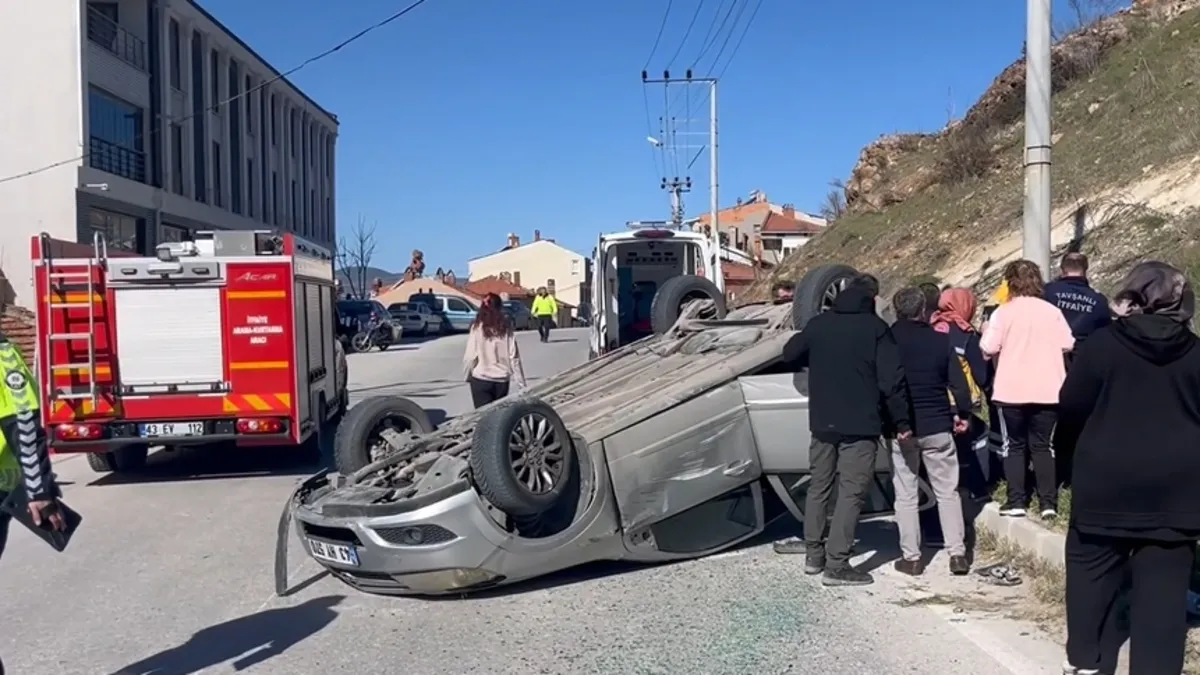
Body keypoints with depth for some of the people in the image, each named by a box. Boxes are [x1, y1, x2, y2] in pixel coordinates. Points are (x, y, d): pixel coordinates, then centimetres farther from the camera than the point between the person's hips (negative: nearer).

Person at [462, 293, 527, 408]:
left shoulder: (477, 328, -6)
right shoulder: (506, 328, -2)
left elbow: (470, 356, -8)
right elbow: (514, 357, -4)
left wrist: (467, 375, 9)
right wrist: (521, 383, 1)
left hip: (481, 379, -2)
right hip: (502, 379, 3)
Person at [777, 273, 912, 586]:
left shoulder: (819, 323, 5)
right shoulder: (875, 328, -8)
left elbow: (790, 354, 17)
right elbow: (892, 380, -13)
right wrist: (902, 422, -6)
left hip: (823, 423, 5)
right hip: (860, 426, -5)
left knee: (819, 487, 16)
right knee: (851, 493, -1)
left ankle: (814, 554, 22)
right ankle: (836, 565, -3)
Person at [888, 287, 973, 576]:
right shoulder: (940, 339, -3)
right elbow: (958, 382, -3)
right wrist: (963, 414, 11)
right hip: (937, 426, 1)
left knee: (905, 495, 6)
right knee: (947, 491, 10)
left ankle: (911, 557, 7)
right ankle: (957, 554, 9)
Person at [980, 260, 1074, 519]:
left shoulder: (1003, 312, -6)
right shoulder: (1052, 311, 1)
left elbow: (988, 349, -10)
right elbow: (1067, 345, 3)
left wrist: (1001, 342, 11)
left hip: (1011, 391, -2)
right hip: (1047, 390, 2)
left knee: (1015, 446, 10)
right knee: (1042, 446, 12)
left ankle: (1016, 502, 7)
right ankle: (1048, 503, 6)